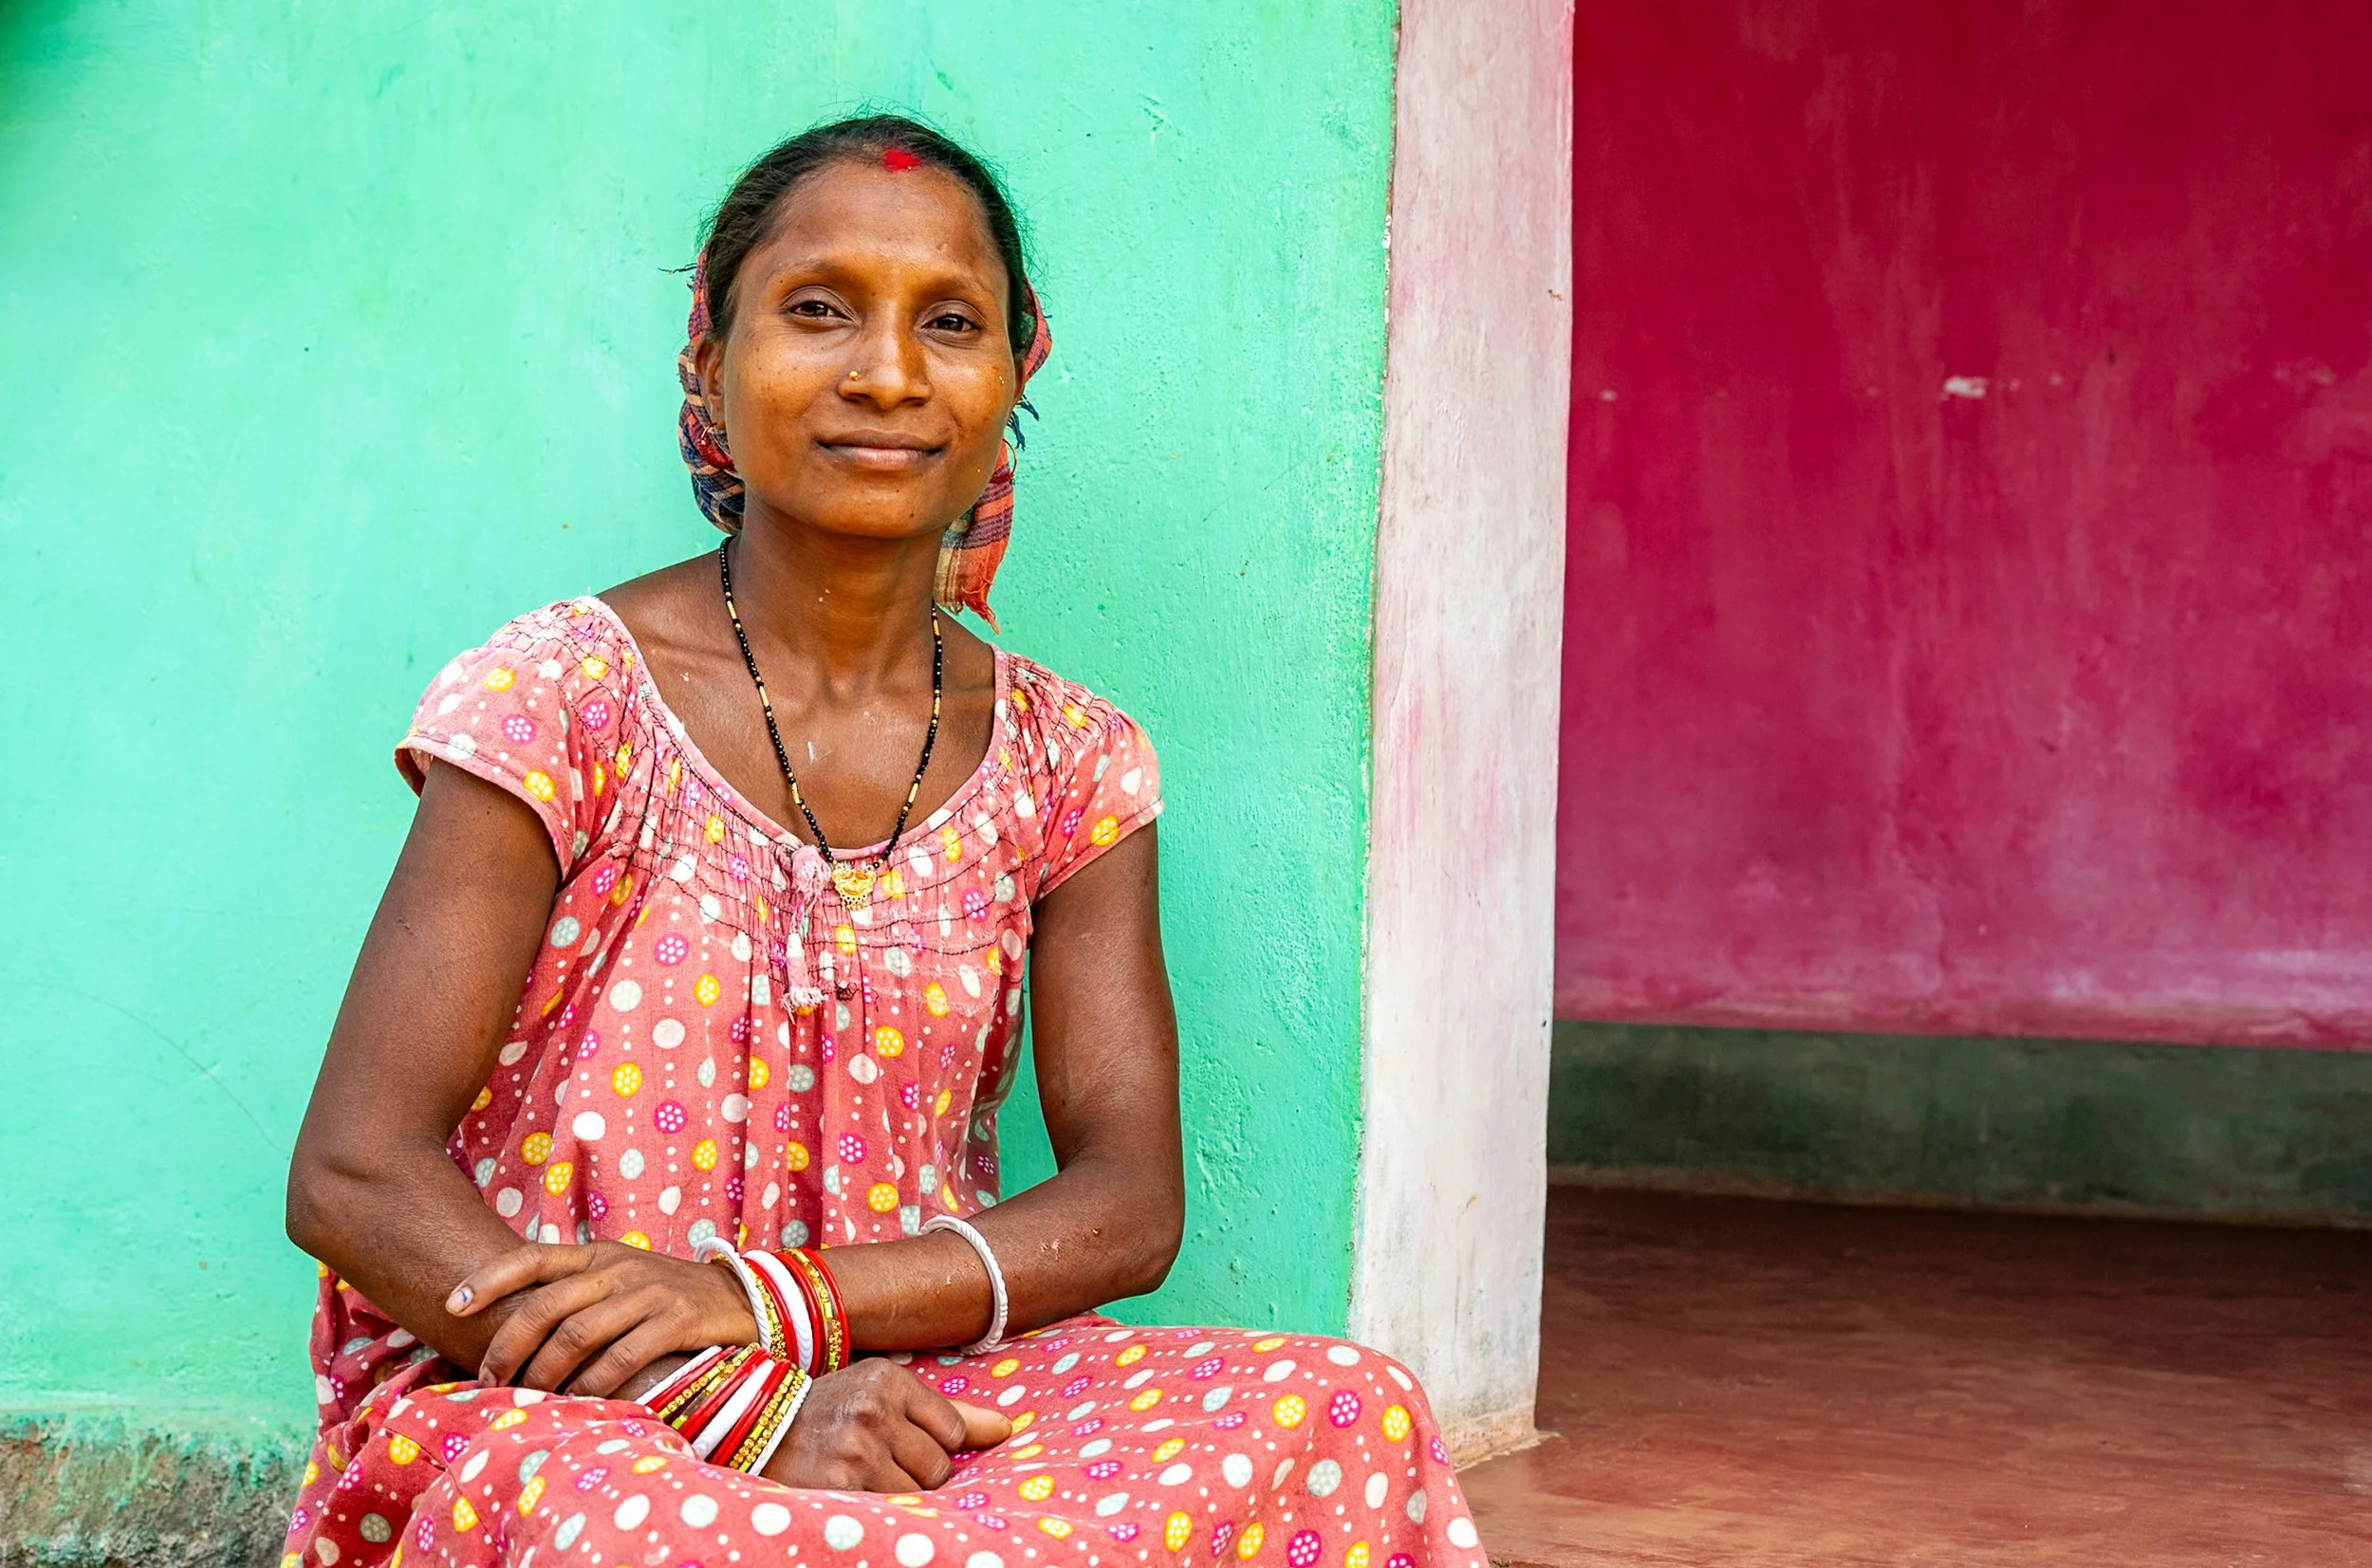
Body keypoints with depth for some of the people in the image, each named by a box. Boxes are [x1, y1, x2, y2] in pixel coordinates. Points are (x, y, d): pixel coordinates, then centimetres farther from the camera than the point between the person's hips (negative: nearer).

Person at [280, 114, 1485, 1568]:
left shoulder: (1067, 766, 8)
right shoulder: (555, 699, -3)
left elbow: (1129, 1201, 2)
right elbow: (356, 1177, -8)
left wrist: (772, 1299, -16)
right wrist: (743, 1409, -20)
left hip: (897, 1390, 4)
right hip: (538, 1407, -4)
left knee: (1351, 1418, -21)